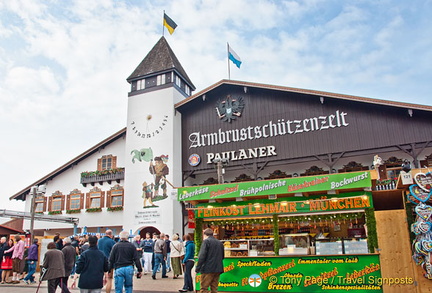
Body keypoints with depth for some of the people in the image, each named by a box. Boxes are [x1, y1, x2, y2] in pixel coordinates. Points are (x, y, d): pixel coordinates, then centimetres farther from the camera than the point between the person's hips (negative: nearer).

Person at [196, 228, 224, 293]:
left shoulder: (206, 241, -6)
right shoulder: (219, 243, 16)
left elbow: (202, 256, -13)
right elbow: (222, 256, 22)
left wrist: (197, 268, -10)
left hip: (208, 269, -7)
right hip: (218, 269, 7)